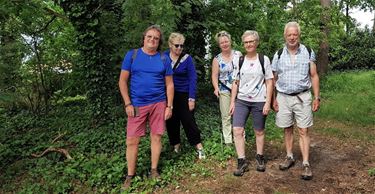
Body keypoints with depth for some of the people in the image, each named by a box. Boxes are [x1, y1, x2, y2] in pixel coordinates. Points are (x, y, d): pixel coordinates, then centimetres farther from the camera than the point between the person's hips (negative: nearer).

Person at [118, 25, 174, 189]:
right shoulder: (132, 55, 1)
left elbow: (169, 84, 7)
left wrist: (169, 106, 1)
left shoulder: (163, 59, 5)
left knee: (156, 137, 7)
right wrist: (128, 104, -6)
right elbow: (122, 81, 0)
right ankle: (130, 176, 16)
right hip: (137, 105, -1)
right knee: (132, 141, 0)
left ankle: (154, 170, 24)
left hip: (159, 104, 1)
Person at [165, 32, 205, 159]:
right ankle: (176, 146, 26)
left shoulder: (187, 59, -7)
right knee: (171, 121, 10)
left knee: (188, 120, -3)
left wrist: (192, 98, -13)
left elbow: (192, 79, -8)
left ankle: (199, 147, 8)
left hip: (183, 95, -3)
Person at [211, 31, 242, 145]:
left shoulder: (238, 54, 3)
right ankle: (228, 141, 13)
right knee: (226, 116, 3)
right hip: (224, 91, 0)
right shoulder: (217, 59, 4)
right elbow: (214, 75, 2)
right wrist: (216, 88, -14)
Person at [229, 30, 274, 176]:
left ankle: (259, 157, 29)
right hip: (241, 100, 3)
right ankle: (242, 161, 4)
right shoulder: (240, 61, 7)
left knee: (259, 131, 8)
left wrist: (268, 103, -9)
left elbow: (269, 82, -2)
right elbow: (236, 82, 10)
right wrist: (232, 102, 5)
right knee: (237, 130, -8)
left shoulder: (264, 60, -1)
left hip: (259, 101, -2)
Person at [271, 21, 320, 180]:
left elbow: (314, 76, 4)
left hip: (302, 97, -1)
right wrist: (273, 99, 2)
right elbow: (273, 79, 7)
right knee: (287, 129, 11)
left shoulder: (308, 53, 1)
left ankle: (306, 164, 7)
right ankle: (290, 157, 27)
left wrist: (316, 97, -2)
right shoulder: (278, 55, 3)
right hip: (283, 97, 2)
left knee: (303, 131, 0)